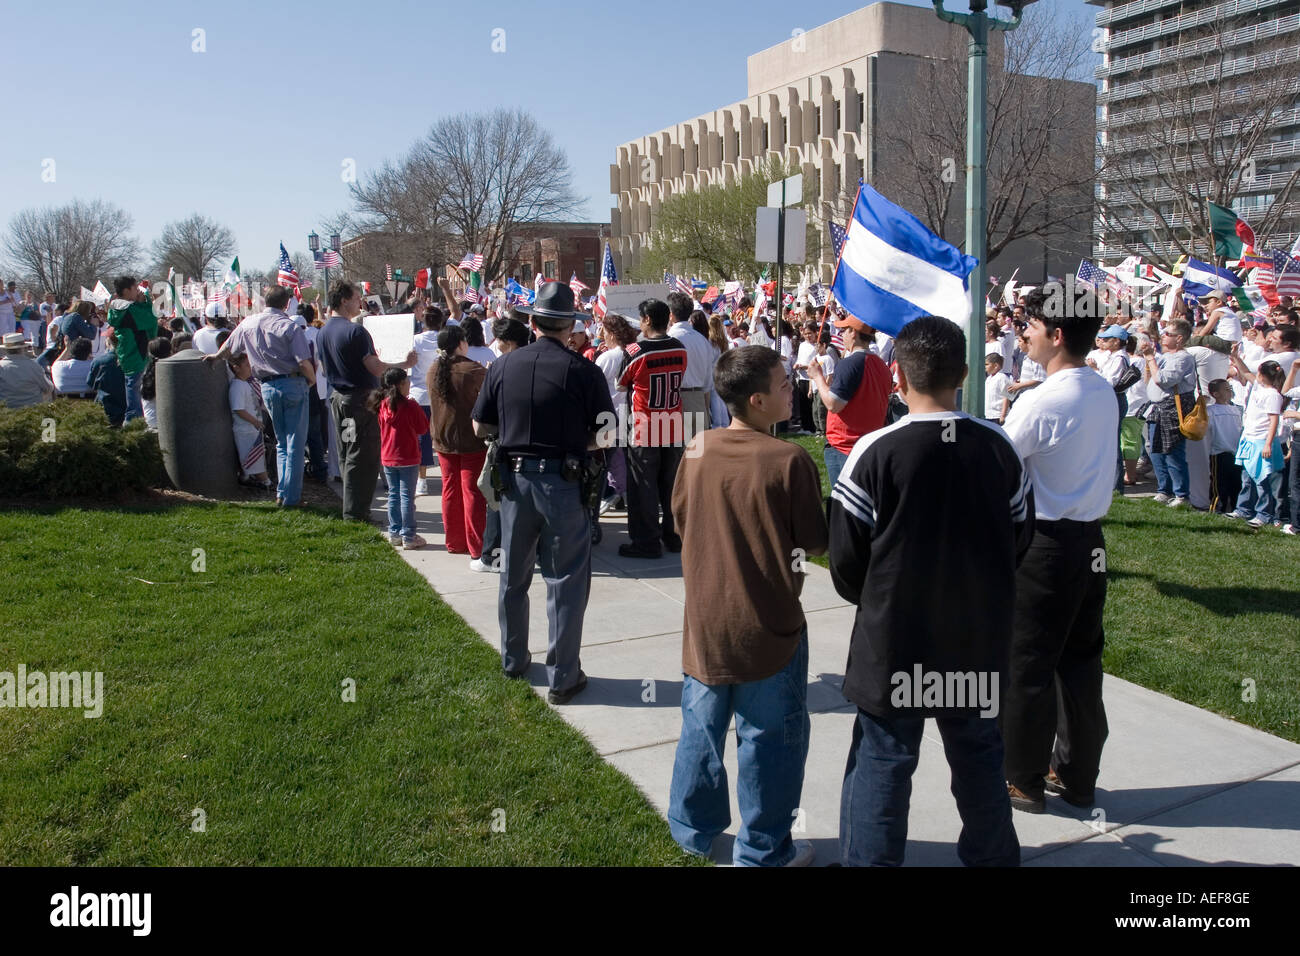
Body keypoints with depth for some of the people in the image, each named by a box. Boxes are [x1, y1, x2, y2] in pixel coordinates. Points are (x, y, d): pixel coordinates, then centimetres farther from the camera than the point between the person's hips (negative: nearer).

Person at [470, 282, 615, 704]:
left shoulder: (504, 365, -2)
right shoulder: (582, 370, -12)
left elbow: (480, 427, 4)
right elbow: (604, 434, -10)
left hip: (514, 479, 4)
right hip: (563, 481, -3)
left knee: (514, 576, 19)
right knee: (565, 582, 7)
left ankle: (513, 660, 35)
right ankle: (563, 677, 12)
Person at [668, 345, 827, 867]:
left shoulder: (698, 449, -5)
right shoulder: (789, 460, -19)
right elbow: (813, 544, -13)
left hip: (704, 619, 5)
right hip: (768, 625, -5)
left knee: (702, 727, 20)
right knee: (768, 739, 11)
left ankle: (694, 829, 36)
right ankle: (763, 849, 24)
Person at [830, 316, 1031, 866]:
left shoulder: (875, 451, -16)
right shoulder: (998, 447, -4)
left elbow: (846, 557, -10)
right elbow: (1019, 539, 7)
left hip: (895, 638, -4)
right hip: (979, 640, 4)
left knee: (882, 763, 9)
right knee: (979, 756, 21)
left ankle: (869, 859, 19)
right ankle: (992, 853, 38)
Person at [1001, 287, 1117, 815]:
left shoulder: (1039, 403, -20)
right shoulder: (1106, 394, 4)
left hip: (1045, 546, -8)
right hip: (1091, 540, 8)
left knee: (1028, 666, 5)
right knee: (1081, 661, 16)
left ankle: (1024, 780, 18)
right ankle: (1077, 776, 28)